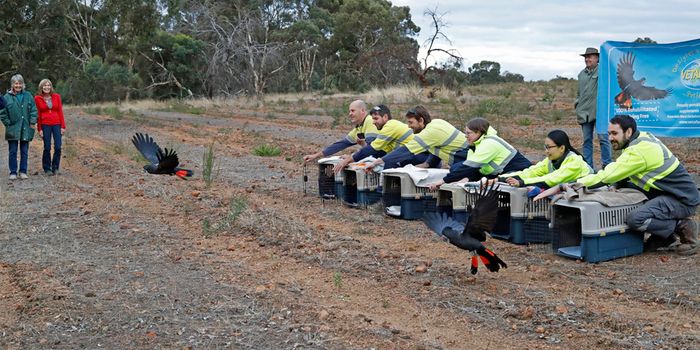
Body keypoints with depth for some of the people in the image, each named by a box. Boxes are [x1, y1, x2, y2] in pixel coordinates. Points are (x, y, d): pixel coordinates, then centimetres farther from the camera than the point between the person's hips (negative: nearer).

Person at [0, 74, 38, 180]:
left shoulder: (28, 96, 4)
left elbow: (34, 110, 6)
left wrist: (32, 122, -2)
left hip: (26, 129, 2)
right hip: (13, 130, -2)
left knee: (24, 151, 7)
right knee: (13, 152, 3)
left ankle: (23, 172, 15)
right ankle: (13, 172, 10)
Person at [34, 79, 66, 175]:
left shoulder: (56, 97, 5)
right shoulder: (37, 98, 1)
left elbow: (60, 112, 5)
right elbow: (38, 114, 2)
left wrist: (63, 126, 1)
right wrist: (39, 129, -1)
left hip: (56, 124, 1)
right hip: (45, 125, -1)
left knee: (58, 147, -4)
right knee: (47, 148, 1)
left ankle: (55, 167, 12)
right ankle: (47, 168, 14)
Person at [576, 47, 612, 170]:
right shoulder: (581, 74, 17)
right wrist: (577, 101, 14)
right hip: (585, 112, 6)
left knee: (603, 139, -4)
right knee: (587, 140, 9)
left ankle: (607, 165, 3)